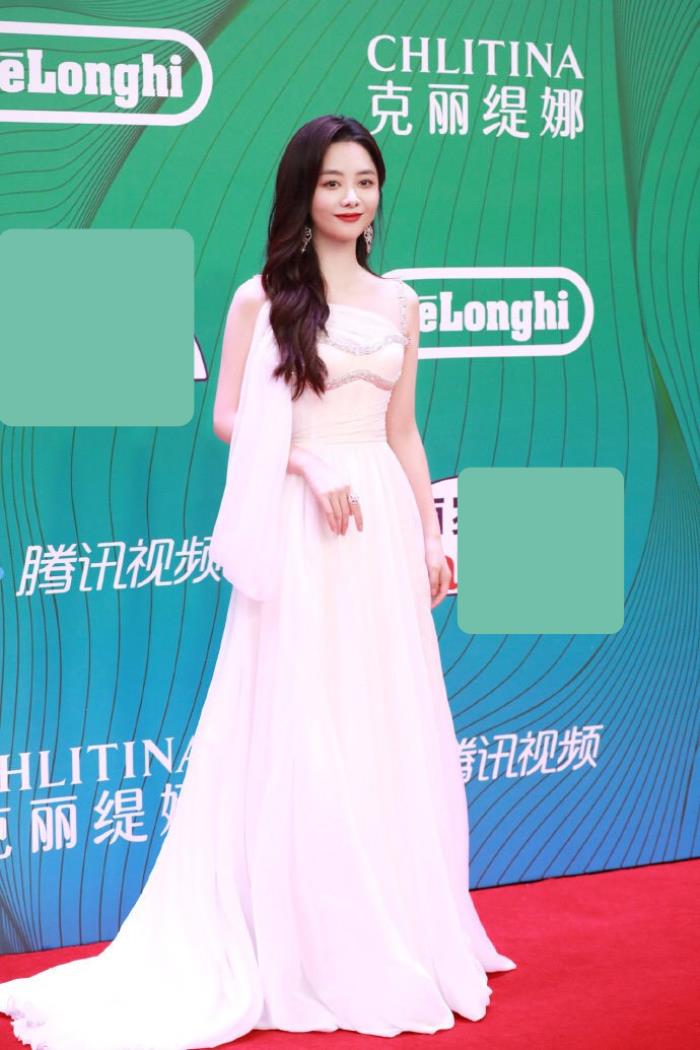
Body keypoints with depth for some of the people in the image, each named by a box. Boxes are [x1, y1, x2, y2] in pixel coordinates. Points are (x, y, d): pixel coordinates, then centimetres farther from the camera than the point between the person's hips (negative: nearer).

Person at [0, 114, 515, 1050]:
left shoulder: (400, 303, 13)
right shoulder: (262, 297, 0)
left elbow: (404, 433, 16)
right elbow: (231, 417, -4)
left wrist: (433, 537, 11)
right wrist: (308, 463, -17)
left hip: (384, 522, 5)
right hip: (298, 527, -5)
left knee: (389, 726, 8)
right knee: (298, 729, -2)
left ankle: (392, 933, 20)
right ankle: (307, 942, 8)